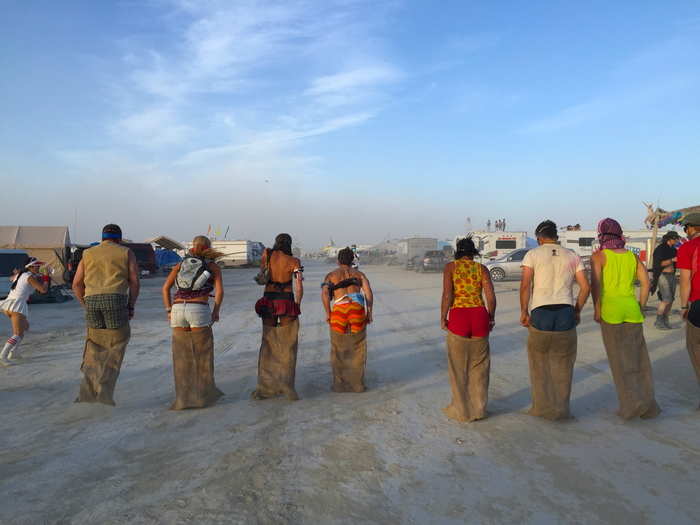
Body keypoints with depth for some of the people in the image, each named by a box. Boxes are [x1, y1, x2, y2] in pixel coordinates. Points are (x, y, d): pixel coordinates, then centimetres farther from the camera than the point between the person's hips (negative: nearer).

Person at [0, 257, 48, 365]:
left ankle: (14, 351, 24)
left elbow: (11, 278, 45)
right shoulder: (31, 277, -4)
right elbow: (43, 290, -12)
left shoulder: (19, 274, 20)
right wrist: (45, 282, 7)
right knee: (18, 335, -13)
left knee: (25, 326, 28)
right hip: (18, 305, -9)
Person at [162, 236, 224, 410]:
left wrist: (169, 310, 12)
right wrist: (216, 311, 9)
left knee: (182, 356, 12)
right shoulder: (213, 266, 12)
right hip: (199, 311, -3)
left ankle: (184, 398, 13)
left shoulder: (181, 263, 20)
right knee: (203, 353, 12)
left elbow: (165, 287, 10)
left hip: (177, 310, 3)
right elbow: (219, 291, -2)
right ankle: (203, 394, 18)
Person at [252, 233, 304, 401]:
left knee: (268, 344, 11)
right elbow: (299, 287, -9)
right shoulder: (294, 261, -3)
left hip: (268, 302, 2)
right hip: (287, 302, -2)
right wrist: (297, 305, 2)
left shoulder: (267, 254, 3)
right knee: (288, 346, 8)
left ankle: (266, 387, 12)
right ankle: (286, 385, 4)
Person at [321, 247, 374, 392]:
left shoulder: (331, 275, 17)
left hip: (339, 310, -1)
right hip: (357, 310, 1)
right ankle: (358, 384, 14)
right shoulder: (359, 274, 20)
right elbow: (368, 291, 2)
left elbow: (324, 293, -2)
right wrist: (369, 312, 4)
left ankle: (339, 384, 15)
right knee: (358, 349, 13)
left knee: (338, 350, 13)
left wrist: (328, 313, 4)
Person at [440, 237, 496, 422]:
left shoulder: (450, 266, 3)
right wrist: (491, 319, 14)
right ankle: (478, 408, 25)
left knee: (458, 365, 10)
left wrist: (443, 318, 1)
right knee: (479, 364, 16)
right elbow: (491, 297, 2)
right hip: (480, 315, 3)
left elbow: (447, 295, -8)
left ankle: (461, 410, 19)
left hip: (458, 316, -2)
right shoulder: (482, 268, 9)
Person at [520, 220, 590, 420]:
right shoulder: (572, 256, 11)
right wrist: (577, 311, 14)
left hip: (540, 313, -2)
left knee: (539, 362, 12)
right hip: (566, 313, 3)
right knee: (563, 364, 13)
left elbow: (525, 285, -8)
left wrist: (523, 311, -1)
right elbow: (585, 287, 4)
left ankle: (542, 407, 16)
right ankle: (561, 409, 20)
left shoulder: (532, 254, 2)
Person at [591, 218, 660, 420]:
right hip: (632, 309, 4)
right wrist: (641, 308, 12)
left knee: (619, 360, 4)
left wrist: (597, 310, -5)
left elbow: (595, 283, -12)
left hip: (610, 311, -4)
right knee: (638, 358, 10)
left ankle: (632, 402, -4)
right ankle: (647, 405, 11)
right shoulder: (632, 256, 12)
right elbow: (646, 282, 5)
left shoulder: (599, 256, 0)